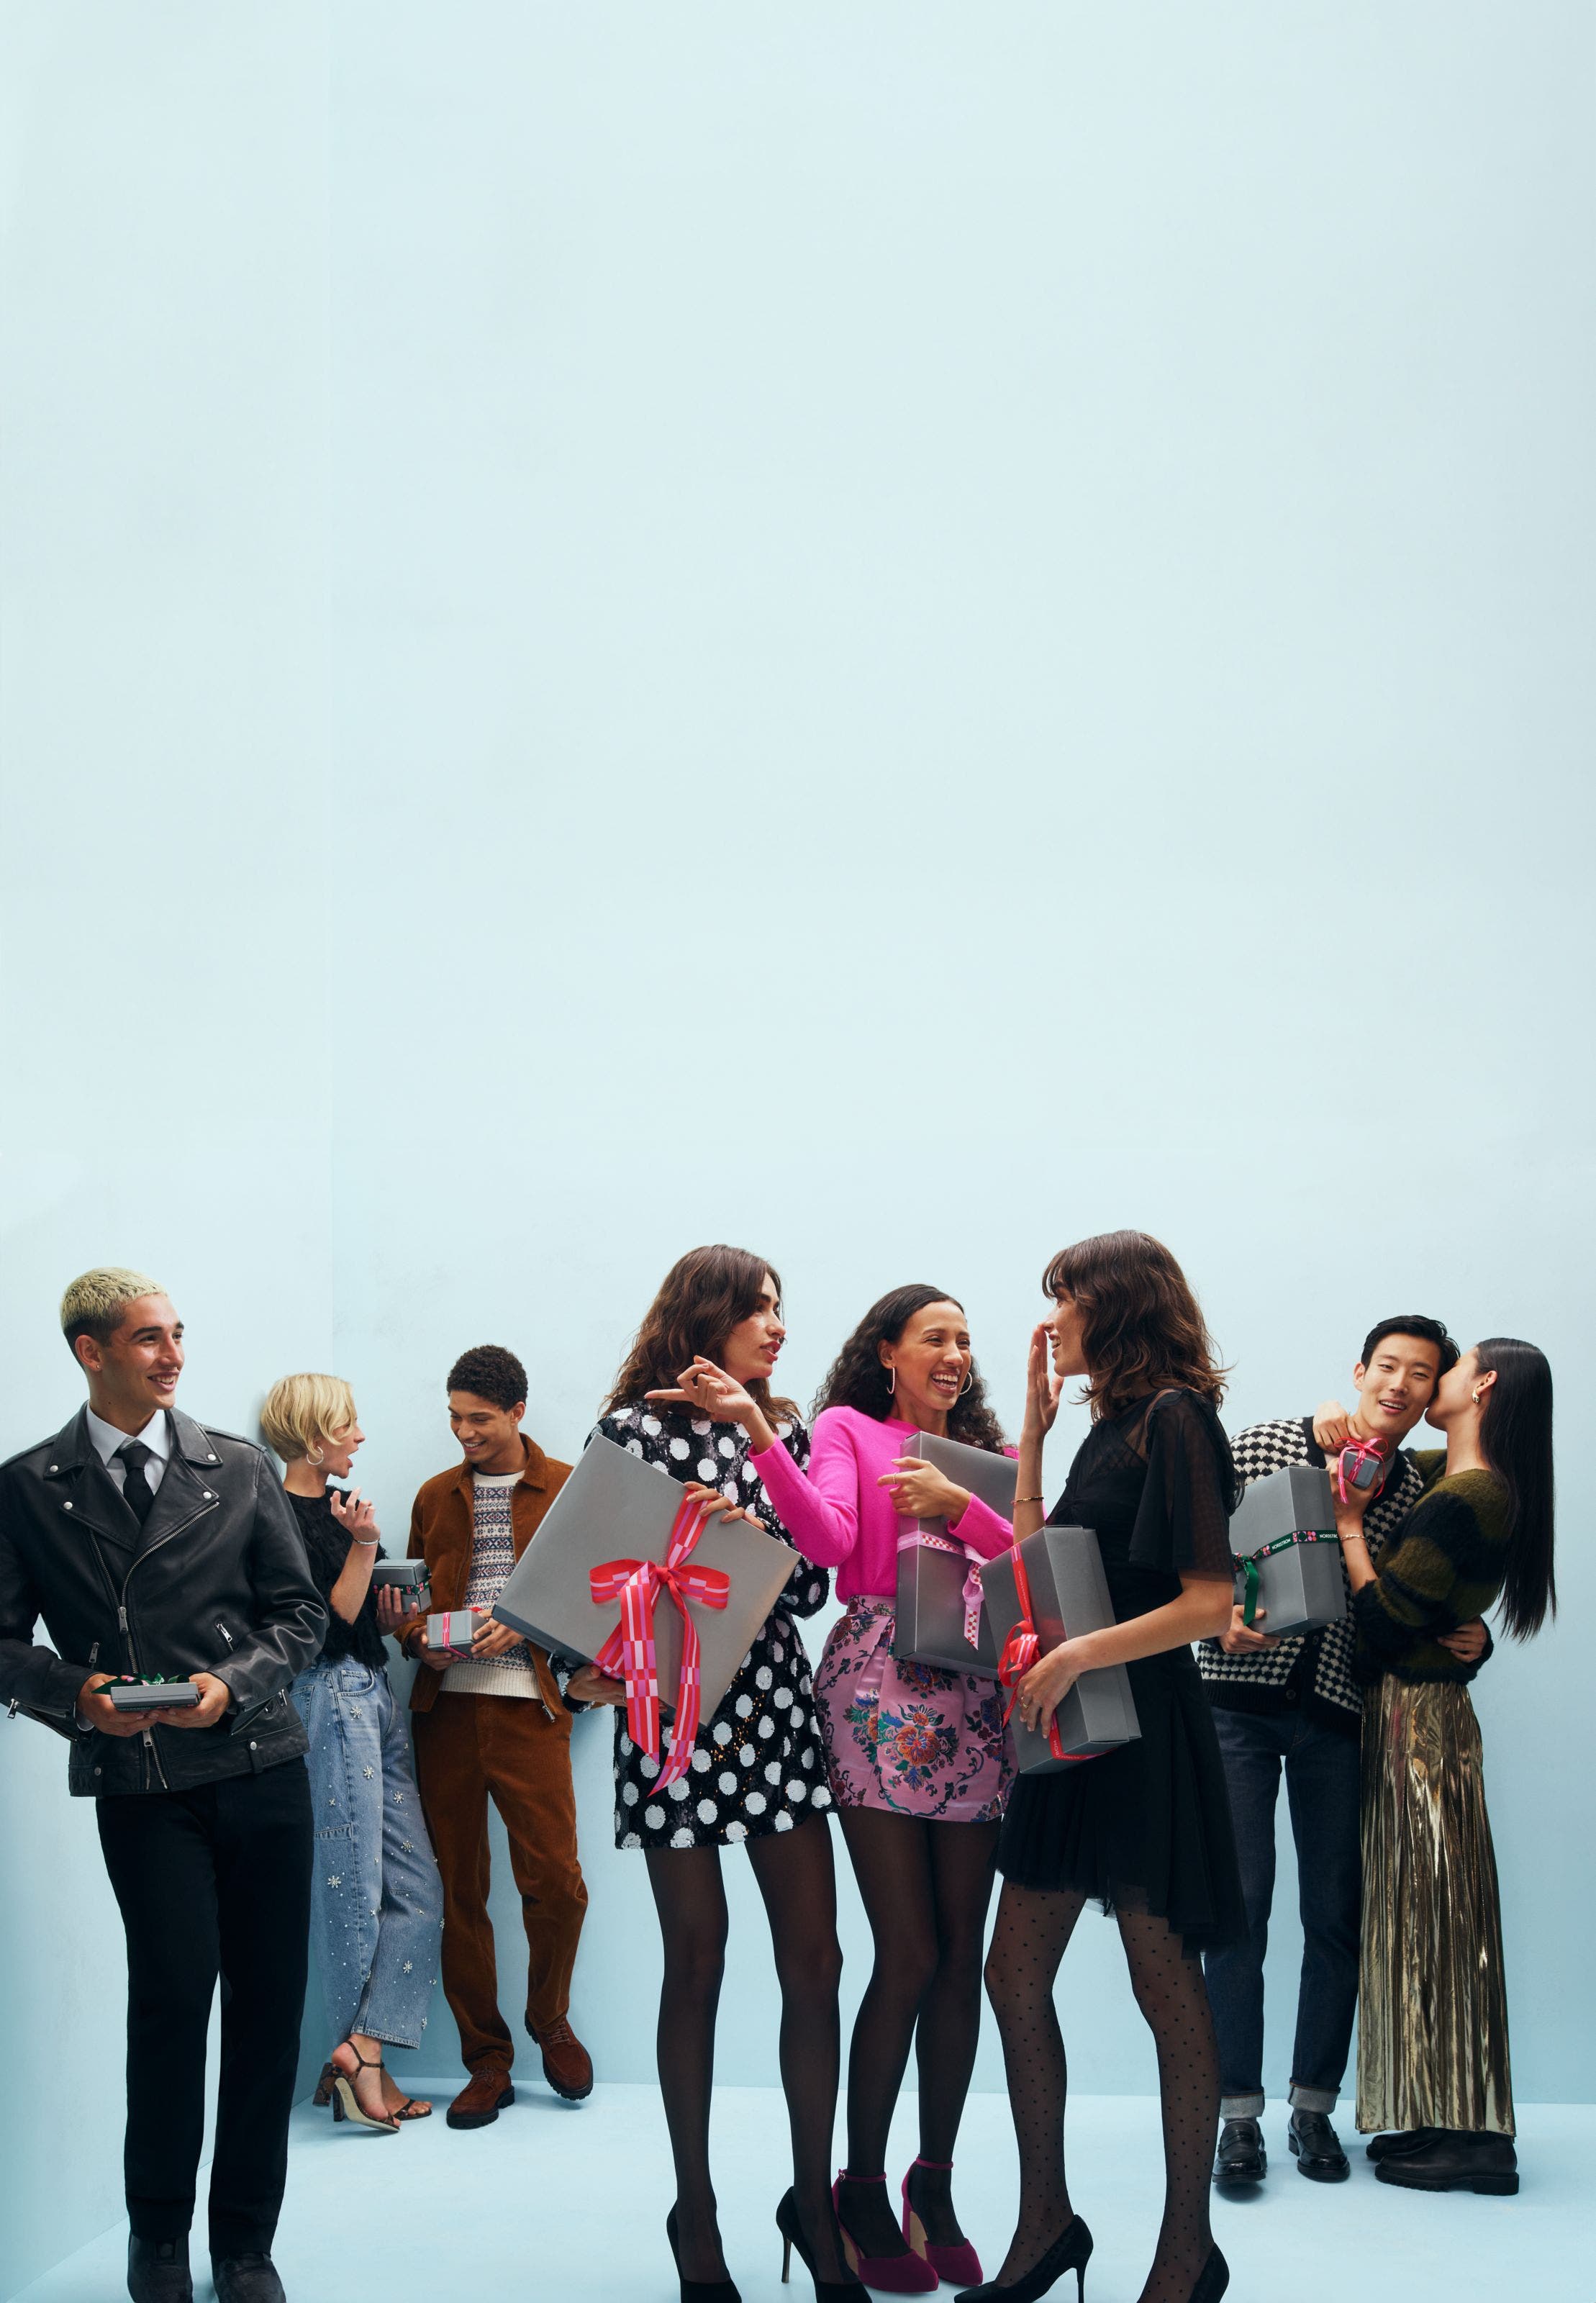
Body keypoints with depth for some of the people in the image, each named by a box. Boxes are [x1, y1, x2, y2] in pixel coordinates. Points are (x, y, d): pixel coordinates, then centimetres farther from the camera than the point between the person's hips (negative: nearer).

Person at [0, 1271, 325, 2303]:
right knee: (175, 1989, -14)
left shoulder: (241, 1469, 7)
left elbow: (302, 1613, 9)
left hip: (259, 1768, 2)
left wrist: (234, 1684, -8)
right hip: (139, 1783, -2)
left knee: (269, 2004, 3)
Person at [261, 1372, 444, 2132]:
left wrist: (393, 1615, 6)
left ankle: (361, 2049, 2)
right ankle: (363, 2056, 8)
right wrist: (362, 1545, -23)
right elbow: (327, 1621, -15)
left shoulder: (340, 1505, 16)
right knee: (354, 1884, -3)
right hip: (331, 1699, -9)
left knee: (417, 1887, 2)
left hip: (373, 1695, 9)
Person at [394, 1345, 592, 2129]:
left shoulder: (569, 1488, 6)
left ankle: (550, 2023, 17)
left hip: (528, 1706, -3)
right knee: (460, 1890, 3)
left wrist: (521, 1626, -12)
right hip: (445, 1709, 3)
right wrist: (423, 1641, -2)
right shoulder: (436, 1496, 17)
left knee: (555, 1881, -10)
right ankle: (486, 2063, 12)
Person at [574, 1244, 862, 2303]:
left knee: (814, 1957, 1)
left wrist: (745, 1531, -12)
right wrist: (596, 1667, -19)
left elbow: (812, 1582, 4)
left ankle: (814, 2199, 15)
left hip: (775, 1707, 4)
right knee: (697, 1959, 4)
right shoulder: (632, 1428, -2)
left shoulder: (783, 1428, 11)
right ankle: (696, 2211, 19)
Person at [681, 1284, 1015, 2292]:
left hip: (975, 1702, 4)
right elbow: (828, 1539, -11)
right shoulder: (847, 1429, 7)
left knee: (962, 1954, 4)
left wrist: (957, 1501, -11)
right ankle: (862, 2190, 8)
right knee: (910, 1953, -7)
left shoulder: (990, 1453, 19)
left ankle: (936, 2183, 18)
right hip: (880, 1696, -4)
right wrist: (757, 1429, -20)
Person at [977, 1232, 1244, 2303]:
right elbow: (1034, 1560, 15)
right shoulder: (1113, 1424, 15)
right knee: (1014, 1974, 7)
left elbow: (1212, 1600, -18)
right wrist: (1034, 1427, 14)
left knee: (1166, 1985, 1)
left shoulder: (1175, 1417, -11)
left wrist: (1080, 1653, -24)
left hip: (1146, 1725, -9)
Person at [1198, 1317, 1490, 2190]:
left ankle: (1314, 2107, 20)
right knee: (1239, 1908, -3)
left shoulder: (1422, 1495, 6)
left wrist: (1470, 1639, -6)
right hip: (1241, 1700, -2)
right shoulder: (1265, 1446, -2)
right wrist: (1222, 1618, -17)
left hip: (1338, 1716, 3)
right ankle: (1239, 2113, 6)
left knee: (1335, 1915, 6)